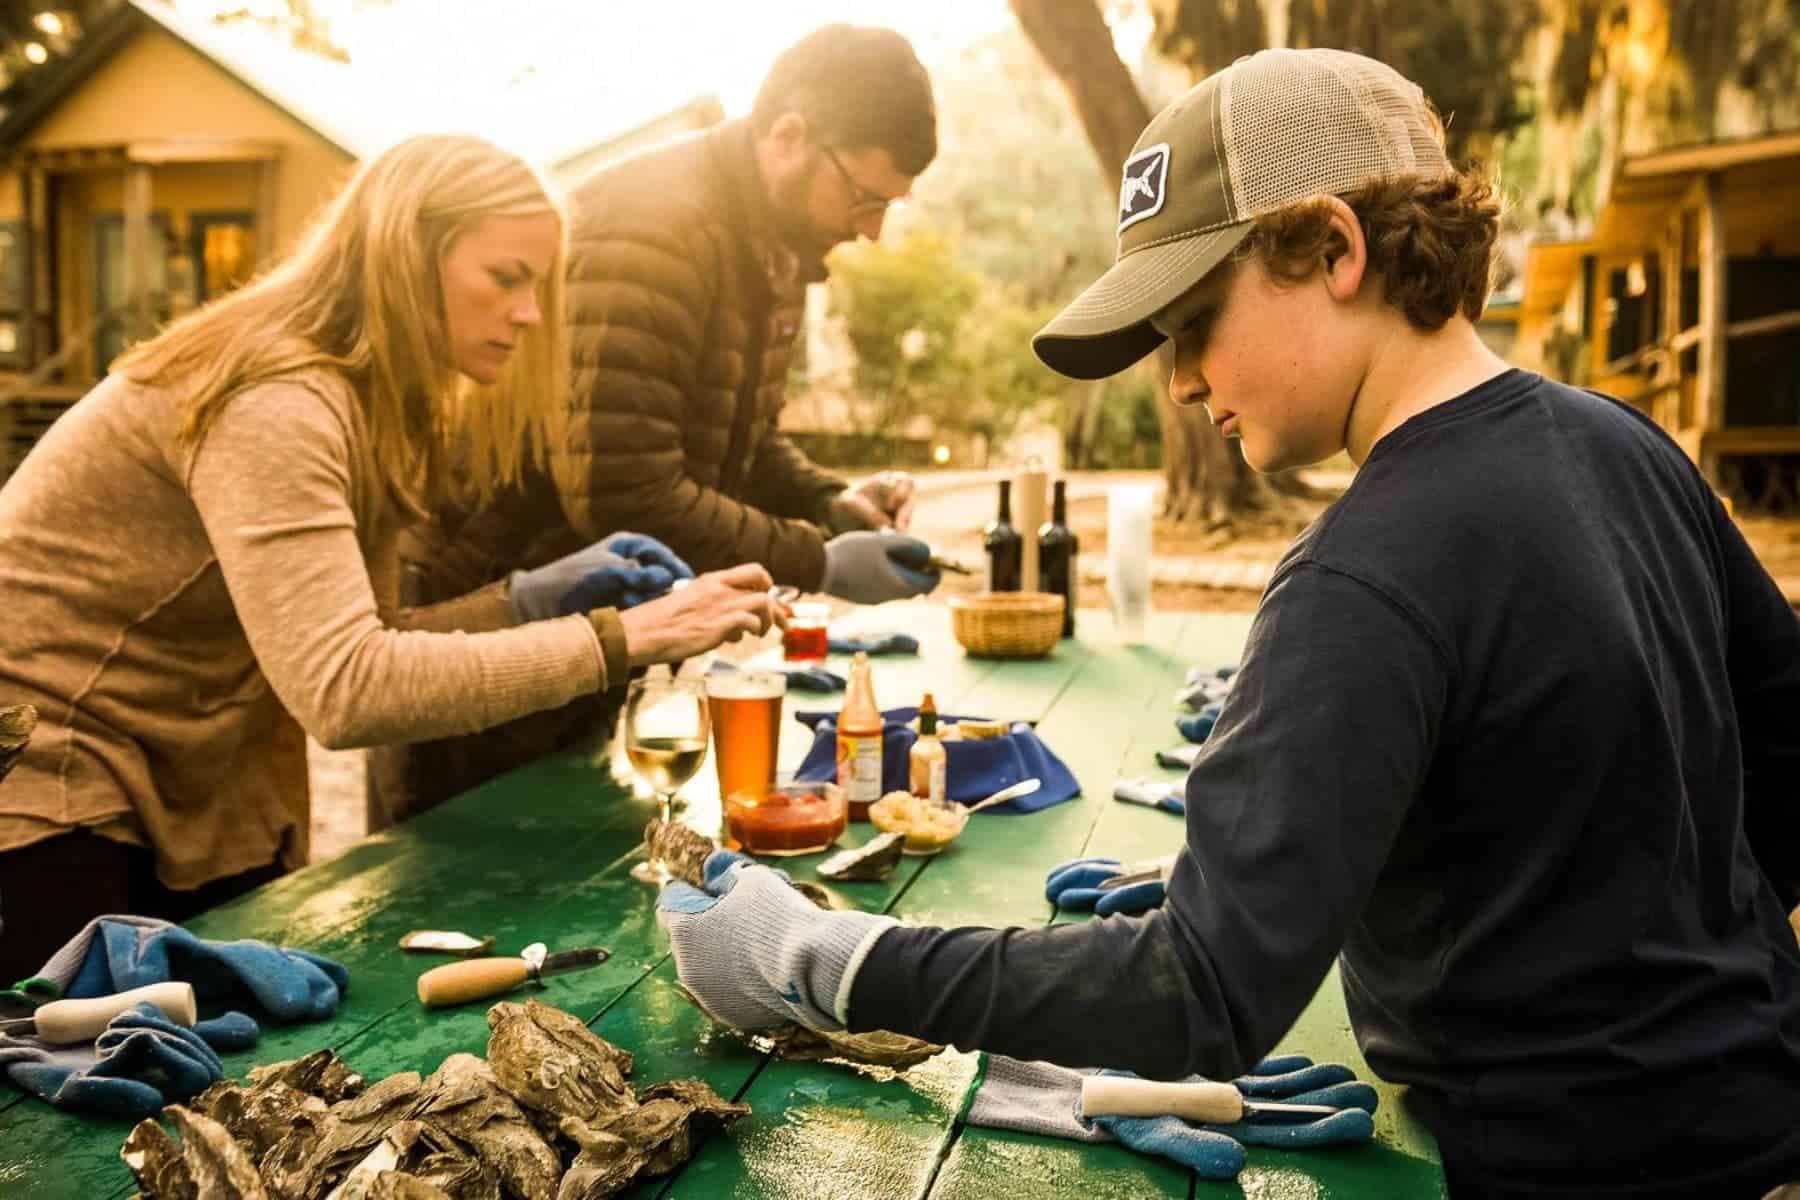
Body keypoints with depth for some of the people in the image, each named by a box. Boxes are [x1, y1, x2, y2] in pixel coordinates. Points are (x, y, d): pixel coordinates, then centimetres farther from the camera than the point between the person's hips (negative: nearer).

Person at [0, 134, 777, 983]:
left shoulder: (370, 406, 3)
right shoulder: (275, 400, -26)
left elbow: (350, 645, 2)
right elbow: (345, 690, -37)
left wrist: (530, 600, -10)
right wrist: (622, 637, -35)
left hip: (191, 800, 9)